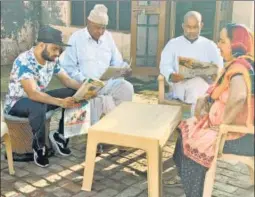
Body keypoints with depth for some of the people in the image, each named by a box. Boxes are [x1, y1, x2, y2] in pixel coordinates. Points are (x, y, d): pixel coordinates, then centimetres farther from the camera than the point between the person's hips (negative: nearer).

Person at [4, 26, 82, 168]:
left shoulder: (52, 59, -7)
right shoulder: (24, 62, -30)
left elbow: (66, 80, 1)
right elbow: (33, 94, -41)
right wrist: (61, 102, -53)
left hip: (39, 97, 7)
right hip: (17, 102, -7)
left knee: (74, 94, -10)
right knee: (39, 106, -41)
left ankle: (60, 135, 1)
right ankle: (39, 147, -16)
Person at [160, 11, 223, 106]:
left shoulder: (210, 45, 14)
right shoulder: (173, 44, 11)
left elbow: (219, 66, 7)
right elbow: (165, 65, 0)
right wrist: (171, 75, -21)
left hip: (204, 85, 1)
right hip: (180, 85, -1)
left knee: (199, 83, -25)